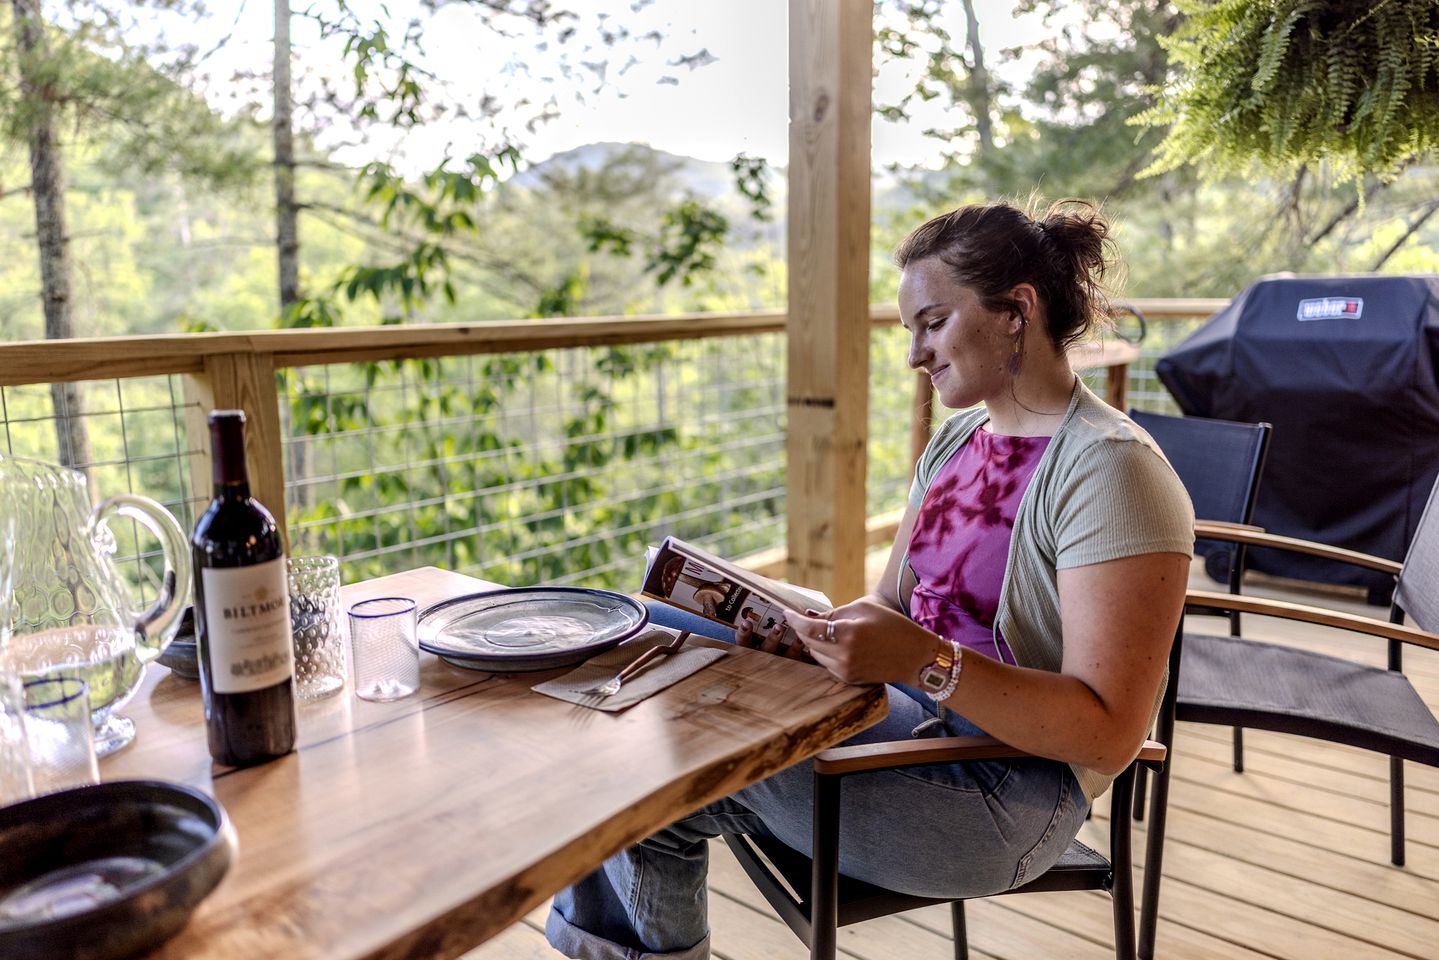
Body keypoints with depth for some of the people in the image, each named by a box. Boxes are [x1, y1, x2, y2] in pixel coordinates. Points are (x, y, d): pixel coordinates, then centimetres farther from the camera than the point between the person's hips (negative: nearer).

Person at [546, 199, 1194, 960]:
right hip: (911, 713, 8)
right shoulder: (956, 439, 8)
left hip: (1010, 788, -8)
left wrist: (925, 661, -34)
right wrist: (807, 627, -8)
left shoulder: (1111, 470, -19)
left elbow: (1110, 733, -23)